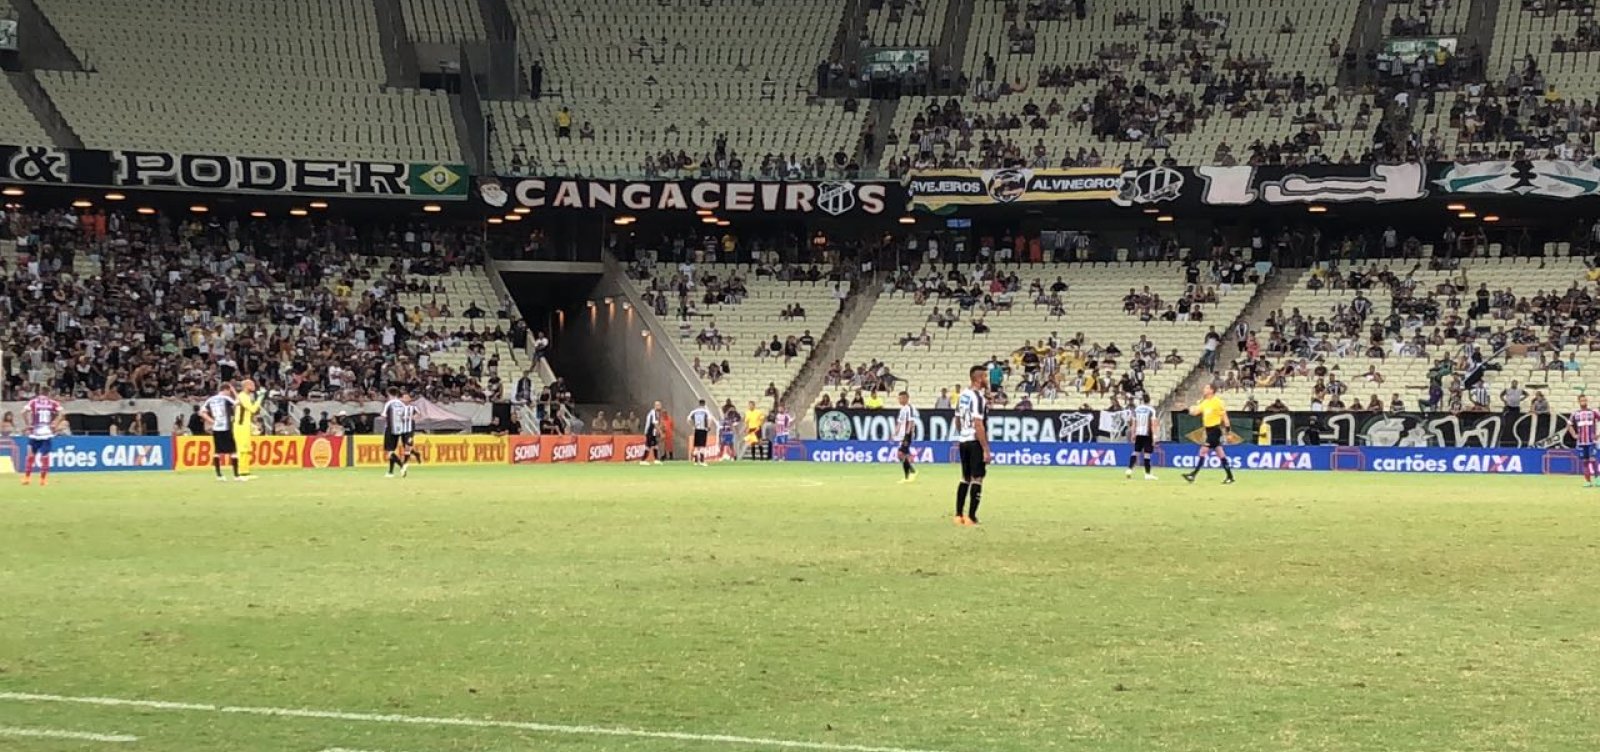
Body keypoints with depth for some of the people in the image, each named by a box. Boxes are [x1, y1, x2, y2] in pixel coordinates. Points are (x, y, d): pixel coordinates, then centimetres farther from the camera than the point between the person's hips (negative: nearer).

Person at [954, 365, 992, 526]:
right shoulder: (978, 397, -17)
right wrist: (986, 450, -19)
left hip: (963, 441, 8)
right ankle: (971, 517, -3)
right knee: (977, 479, -2)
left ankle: (959, 515, 17)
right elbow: (978, 425, -21)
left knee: (965, 478, 16)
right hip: (975, 442, -8)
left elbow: (957, 419, 17)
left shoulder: (962, 395, 9)